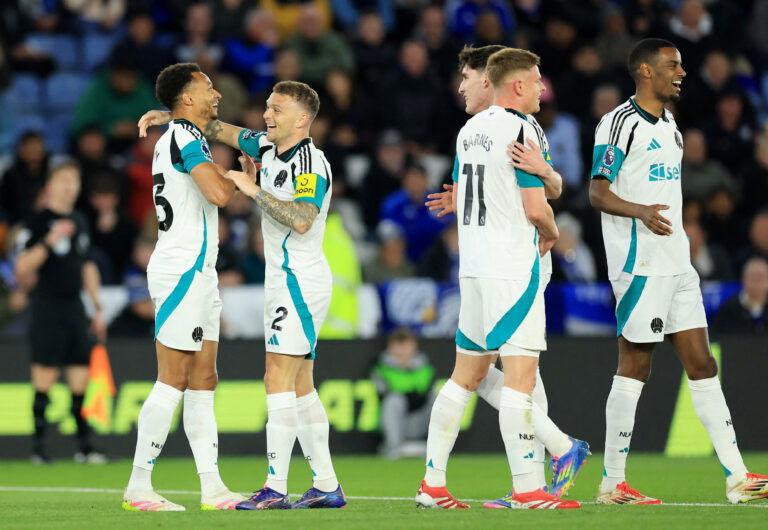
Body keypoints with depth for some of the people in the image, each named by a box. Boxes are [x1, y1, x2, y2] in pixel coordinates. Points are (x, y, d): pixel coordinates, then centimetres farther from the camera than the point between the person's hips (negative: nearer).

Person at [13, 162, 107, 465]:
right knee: (45, 377, -5)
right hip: (48, 308, -6)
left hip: (75, 309, 6)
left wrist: (98, 307, 19)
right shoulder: (38, 222, -6)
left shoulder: (80, 222, 14)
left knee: (80, 376, 4)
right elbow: (22, 268, -12)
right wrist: (49, 242, -24)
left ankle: (84, 446, 8)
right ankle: (38, 446, 2)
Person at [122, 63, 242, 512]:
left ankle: (213, 487, 8)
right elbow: (219, 193, -24)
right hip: (183, 271, -11)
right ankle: (138, 487, -8)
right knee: (173, 382, -10)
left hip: (199, 272, 11)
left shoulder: (177, 137, 18)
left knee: (203, 381, 8)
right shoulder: (185, 136, -12)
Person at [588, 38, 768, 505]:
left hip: (676, 265, 9)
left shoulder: (669, 125, 18)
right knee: (634, 368, -6)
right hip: (640, 265, -9)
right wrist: (641, 212, -31)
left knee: (702, 365, 5)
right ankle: (612, 483, 1)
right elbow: (598, 191, -14)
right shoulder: (620, 123, -9)